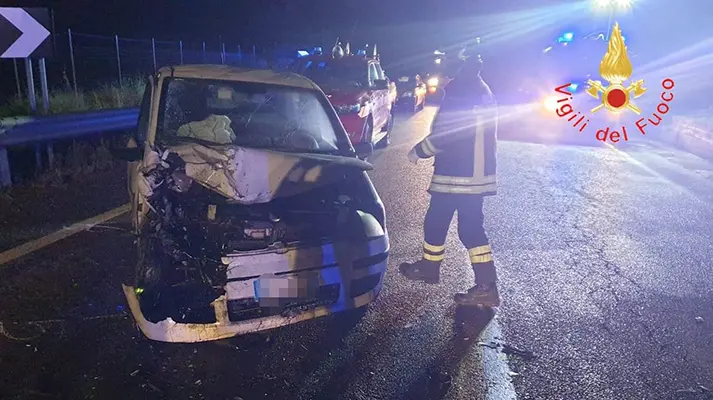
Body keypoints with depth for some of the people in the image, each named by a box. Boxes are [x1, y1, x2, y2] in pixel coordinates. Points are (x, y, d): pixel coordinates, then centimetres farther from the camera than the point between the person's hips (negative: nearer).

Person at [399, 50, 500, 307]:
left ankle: (429, 267, 26)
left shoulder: (460, 91, -17)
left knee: (436, 222, 8)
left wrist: (418, 151, -3)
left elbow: (443, 135, -19)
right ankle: (486, 286, 10)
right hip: (477, 173, 9)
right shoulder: (482, 91, 14)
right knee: (471, 228, 10)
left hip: (456, 174, -9)